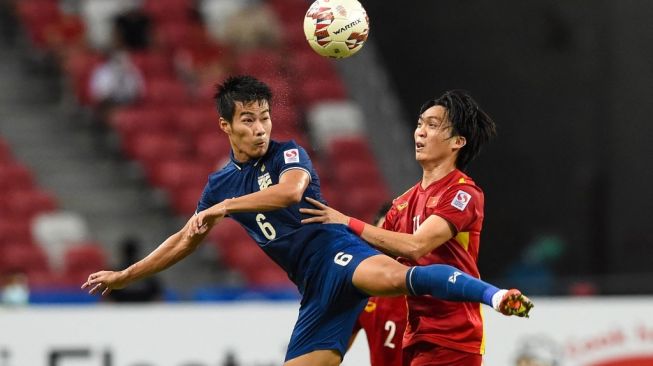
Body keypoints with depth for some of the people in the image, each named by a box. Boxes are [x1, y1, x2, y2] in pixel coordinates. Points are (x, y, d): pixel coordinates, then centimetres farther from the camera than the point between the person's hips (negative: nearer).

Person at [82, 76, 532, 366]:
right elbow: (186, 240, 32)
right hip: (316, 290, 7)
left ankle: (493, 295, -58)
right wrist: (124, 276, 35)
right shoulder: (221, 183, 19)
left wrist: (223, 208, -22)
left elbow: (290, 190, -24)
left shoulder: (288, 154, 0)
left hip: (337, 254, -7)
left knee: (392, 276, -40)